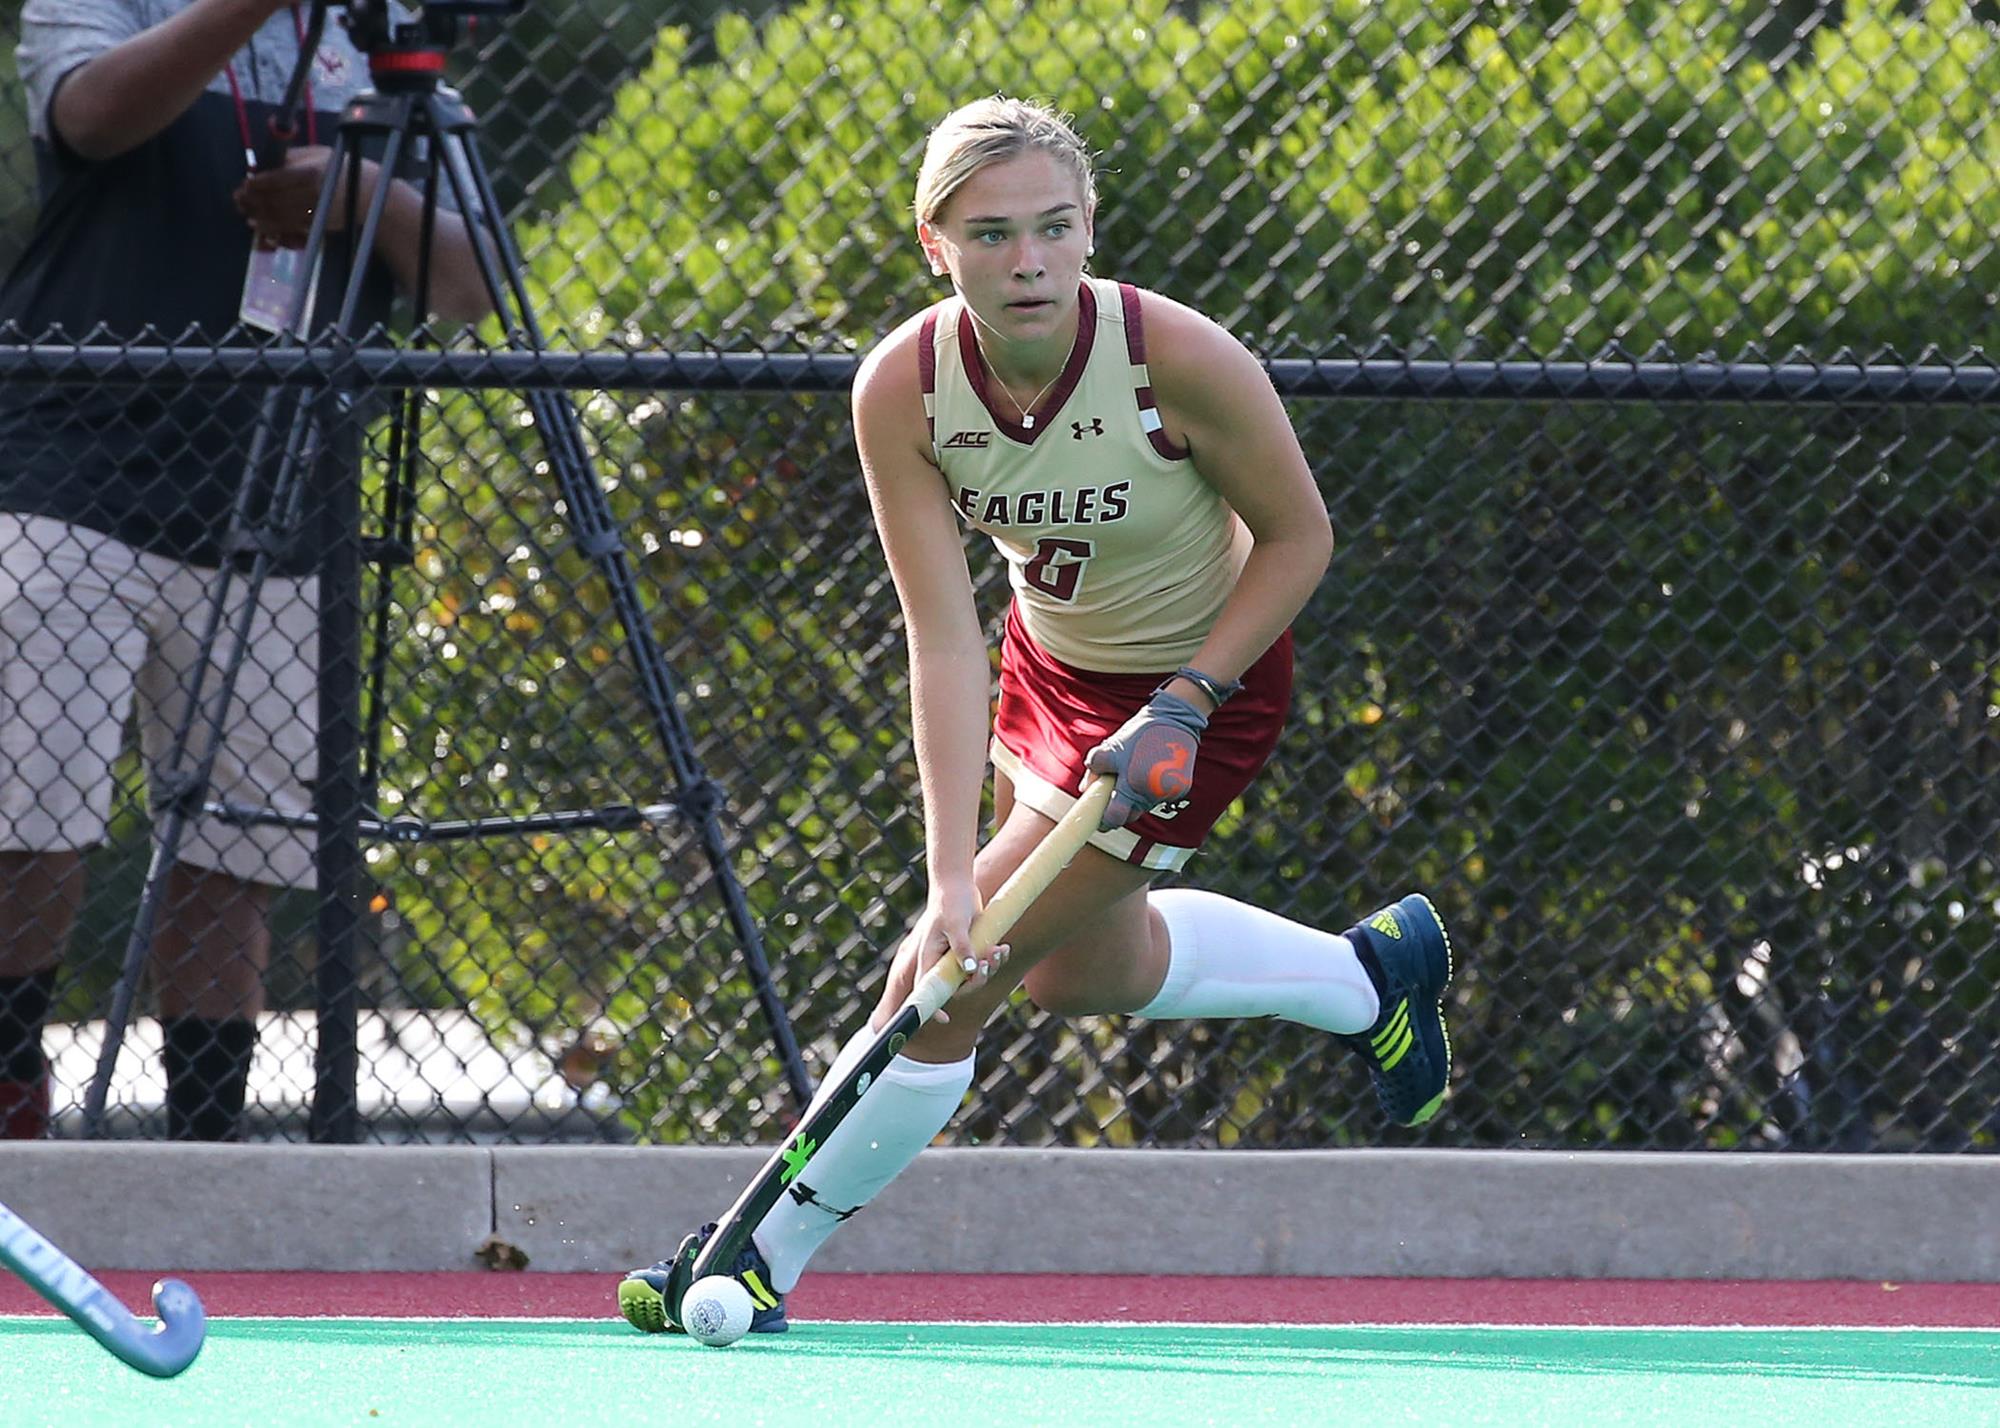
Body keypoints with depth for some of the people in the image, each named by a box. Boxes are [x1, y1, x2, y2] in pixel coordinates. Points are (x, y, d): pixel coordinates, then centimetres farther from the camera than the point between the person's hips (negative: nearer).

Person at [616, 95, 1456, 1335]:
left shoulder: (1179, 359, -32)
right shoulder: (902, 392, -24)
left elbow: (1299, 537, -15)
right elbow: (945, 638, -26)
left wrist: (1183, 706, -24)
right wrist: (951, 872, -33)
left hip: (1203, 686, -5)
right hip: (1053, 663, 5)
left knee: (949, 982, -10)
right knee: (1079, 970, 26)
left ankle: (764, 1253, 5)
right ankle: (1372, 974, 49)